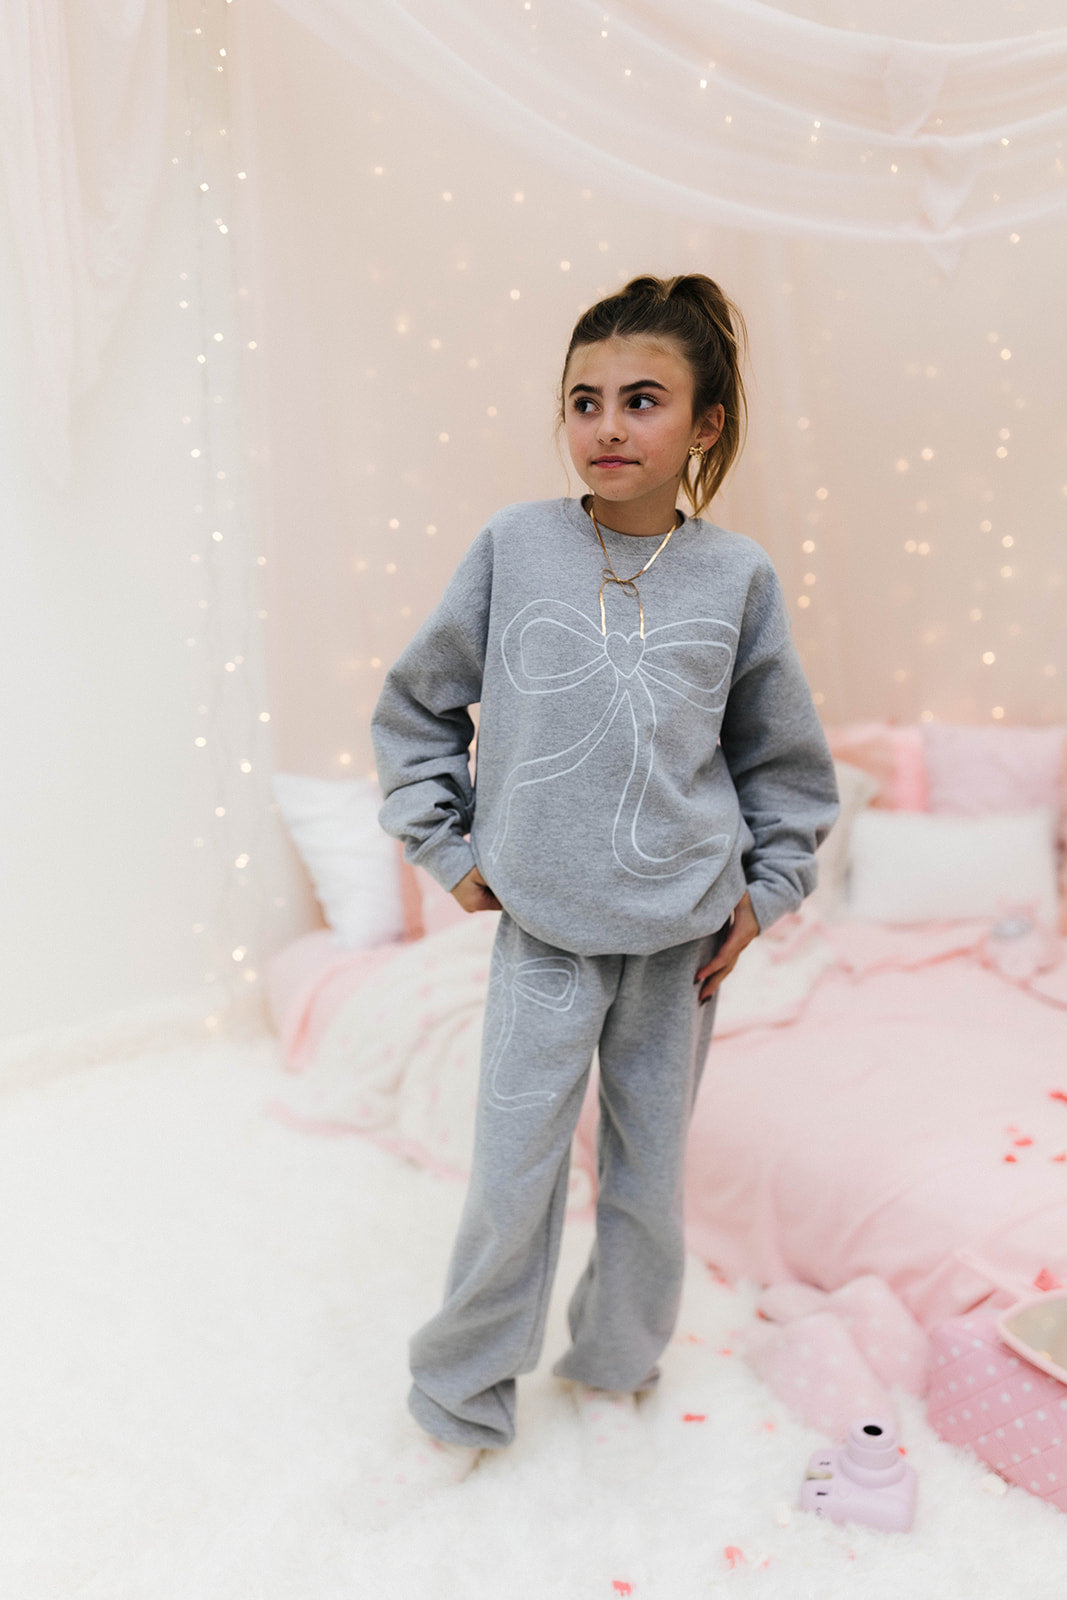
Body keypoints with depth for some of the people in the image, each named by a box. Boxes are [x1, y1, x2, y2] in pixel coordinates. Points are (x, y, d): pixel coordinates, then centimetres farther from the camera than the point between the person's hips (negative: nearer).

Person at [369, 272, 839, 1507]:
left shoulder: (736, 574, -3)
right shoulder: (514, 546, -5)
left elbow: (783, 756, 10)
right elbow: (416, 708, 6)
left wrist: (764, 892, 6)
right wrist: (448, 851, 3)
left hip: (681, 940, 1)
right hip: (543, 935, -1)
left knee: (649, 1178, 15)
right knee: (509, 1188, 4)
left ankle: (616, 1366, 42)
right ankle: (460, 1407, 29)